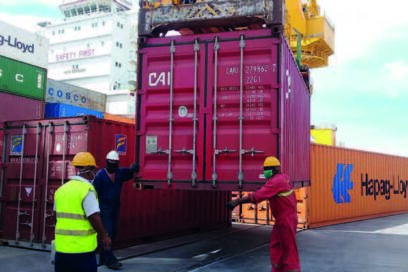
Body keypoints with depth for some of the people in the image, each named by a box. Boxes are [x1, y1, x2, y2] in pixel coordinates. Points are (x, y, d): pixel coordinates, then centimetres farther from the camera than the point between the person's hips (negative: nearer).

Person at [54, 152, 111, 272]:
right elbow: (94, 218, -18)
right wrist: (104, 236, -5)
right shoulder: (87, 189, -14)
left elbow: (59, 215, 16)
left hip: (61, 247, 7)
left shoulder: (61, 189, 8)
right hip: (82, 248, -7)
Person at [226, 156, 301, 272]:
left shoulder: (276, 181, -21)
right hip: (281, 219, 9)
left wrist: (237, 201, -31)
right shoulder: (283, 177, 7)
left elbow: (257, 196, -30)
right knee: (275, 246, 15)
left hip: (286, 219, -9)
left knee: (289, 247, -1)